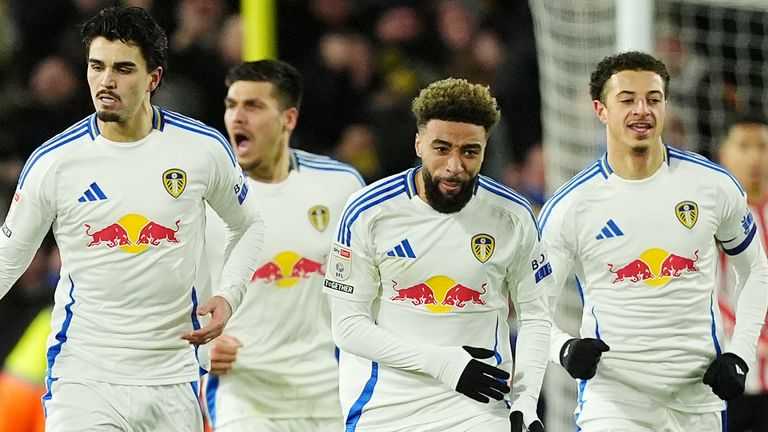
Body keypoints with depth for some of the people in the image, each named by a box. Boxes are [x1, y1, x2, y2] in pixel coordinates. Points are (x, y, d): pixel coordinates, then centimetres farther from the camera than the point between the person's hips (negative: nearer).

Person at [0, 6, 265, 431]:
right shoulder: (53, 161, -4)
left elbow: (248, 226, 16)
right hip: (83, 377, -2)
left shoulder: (203, 148, -1)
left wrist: (227, 294, 1)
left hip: (172, 380, 2)